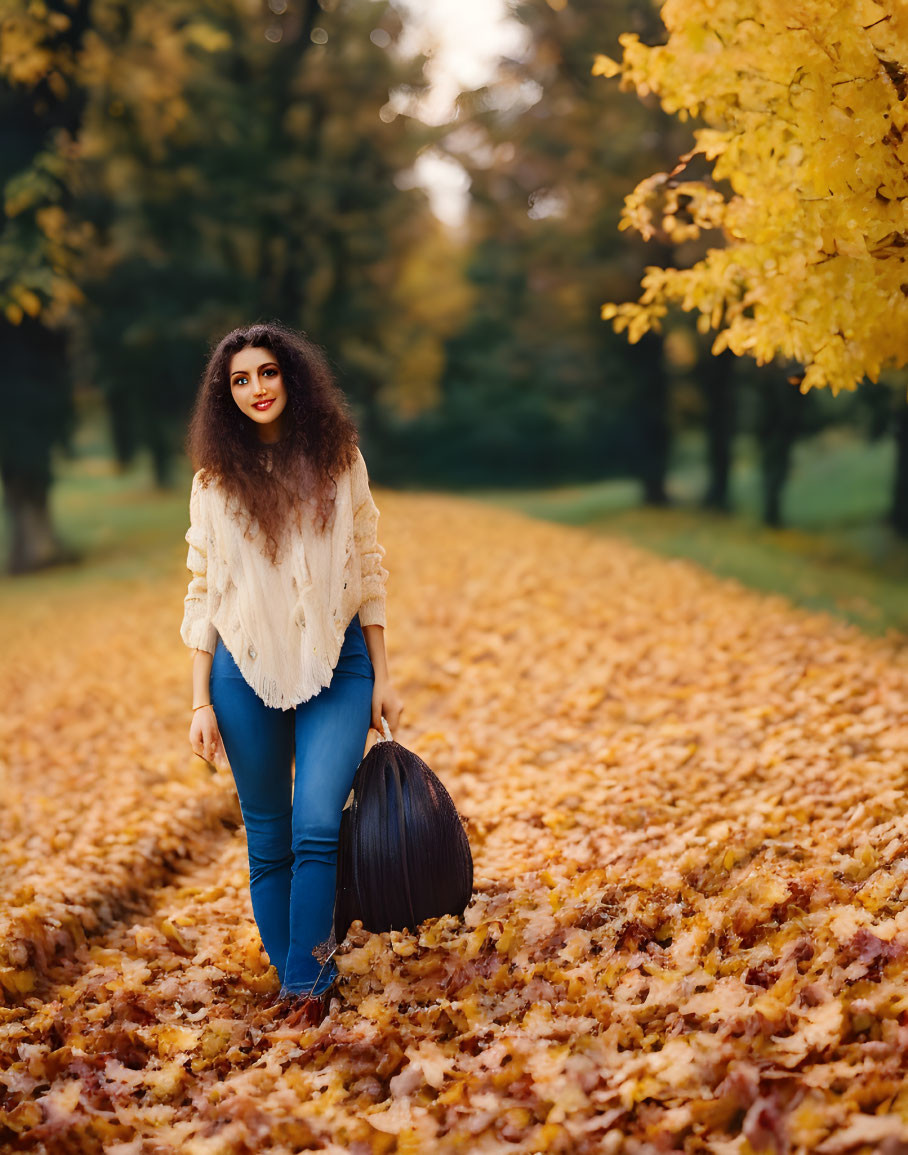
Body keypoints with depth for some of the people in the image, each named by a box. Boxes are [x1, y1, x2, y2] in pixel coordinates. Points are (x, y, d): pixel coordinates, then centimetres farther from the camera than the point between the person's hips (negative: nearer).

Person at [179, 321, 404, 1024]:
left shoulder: (339, 459, 4)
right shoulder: (216, 479, 3)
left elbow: (368, 569, 8)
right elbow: (203, 593, 6)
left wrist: (382, 676, 6)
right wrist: (201, 702, 2)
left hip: (336, 664, -1)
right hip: (247, 670, 1)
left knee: (317, 827, -15)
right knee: (269, 842, 5)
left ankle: (303, 989, -7)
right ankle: (298, 977, 18)